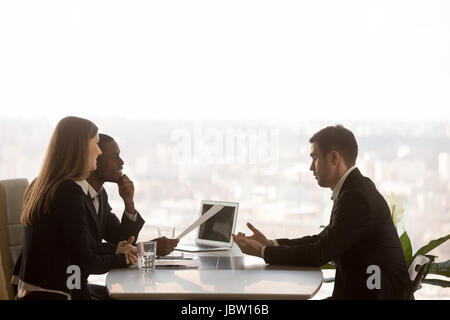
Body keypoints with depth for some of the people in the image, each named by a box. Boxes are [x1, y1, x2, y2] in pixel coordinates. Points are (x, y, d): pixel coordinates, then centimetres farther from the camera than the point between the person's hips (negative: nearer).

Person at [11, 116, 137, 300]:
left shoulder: (37, 186, 11)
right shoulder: (69, 191, -17)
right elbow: (84, 262, -15)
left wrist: (114, 251, 14)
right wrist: (120, 258, 2)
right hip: (53, 294, -9)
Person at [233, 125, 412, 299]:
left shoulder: (357, 196, -20)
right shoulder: (353, 190, 11)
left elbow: (321, 253, -19)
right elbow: (322, 240, 16)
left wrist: (263, 252, -12)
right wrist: (270, 243, 7)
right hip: (359, 289, 9)